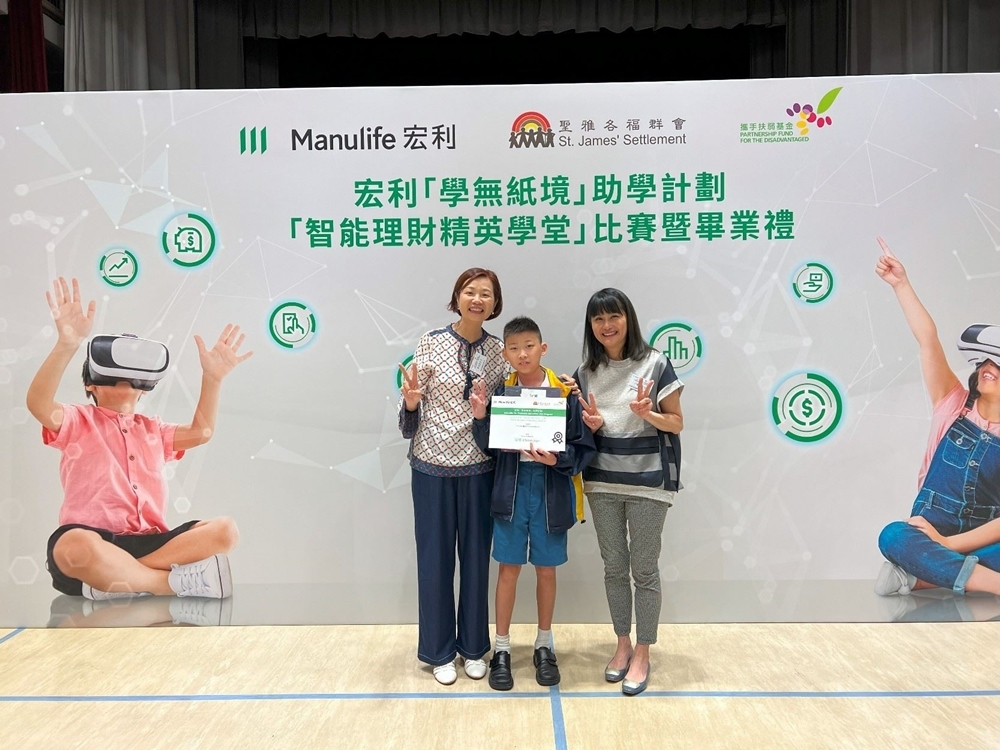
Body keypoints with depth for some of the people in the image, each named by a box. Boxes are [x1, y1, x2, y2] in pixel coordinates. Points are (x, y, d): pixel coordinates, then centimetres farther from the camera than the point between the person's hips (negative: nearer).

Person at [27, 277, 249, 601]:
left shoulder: (152, 429, 27)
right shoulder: (79, 420, 11)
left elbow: (201, 432, 16)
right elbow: (39, 405, -10)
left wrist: (212, 377, 5)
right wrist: (67, 344, -25)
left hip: (149, 542, 5)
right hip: (95, 541, -5)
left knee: (224, 530, -21)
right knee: (75, 546, -42)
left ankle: (112, 581, -28)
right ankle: (178, 581, -30)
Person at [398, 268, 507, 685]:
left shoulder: (498, 351, 3)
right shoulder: (431, 343, -5)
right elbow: (412, 408, -3)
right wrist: (410, 399, -24)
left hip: (479, 467, 2)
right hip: (433, 464, -2)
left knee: (476, 557, 12)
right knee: (435, 557, 8)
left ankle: (473, 646, 31)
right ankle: (438, 651, 26)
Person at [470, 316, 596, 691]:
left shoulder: (565, 392, -6)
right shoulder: (500, 391, 0)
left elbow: (583, 447, -4)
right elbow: (488, 447, 2)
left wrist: (557, 459, -21)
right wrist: (480, 417, -14)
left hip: (551, 489, -1)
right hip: (512, 487, 1)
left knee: (546, 570, 13)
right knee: (508, 569, 9)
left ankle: (544, 645, 32)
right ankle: (502, 649, 24)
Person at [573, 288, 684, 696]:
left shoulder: (655, 364, -5)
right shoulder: (585, 373, 6)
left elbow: (677, 423, -3)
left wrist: (647, 414, -21)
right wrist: (592, 424, -9)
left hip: (648, 482, -4)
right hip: (602, 482, 4)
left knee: (644, 570, 4)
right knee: (614, 567, 13)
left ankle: (642, 655, 19)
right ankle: (623, 644, 29)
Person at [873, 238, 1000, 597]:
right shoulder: (954, 405, 2)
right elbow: (928, 340, -7)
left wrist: (948, 544, -20)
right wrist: (901, 283, -11)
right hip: (930, 533, 1)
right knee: (893, 536, -34)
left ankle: (919, 573, -29)